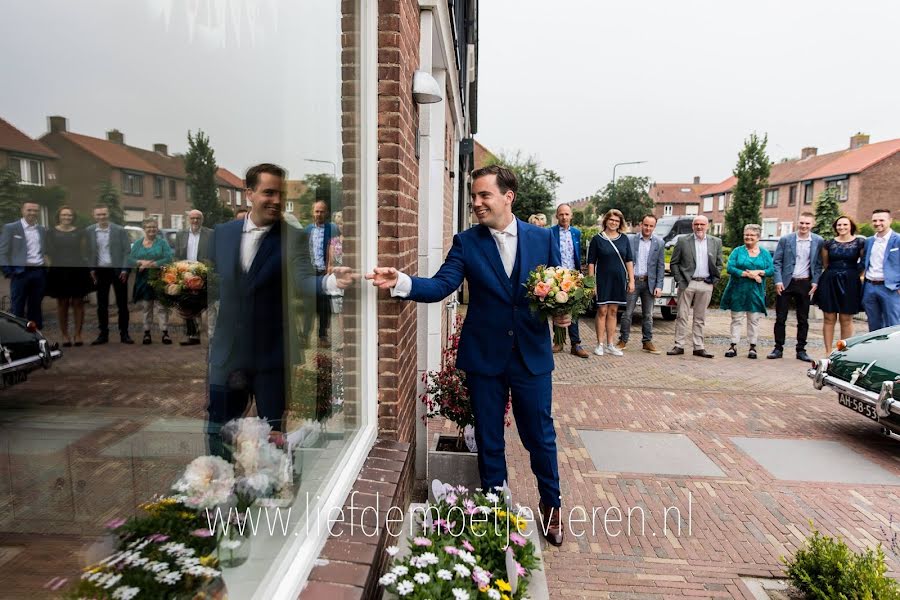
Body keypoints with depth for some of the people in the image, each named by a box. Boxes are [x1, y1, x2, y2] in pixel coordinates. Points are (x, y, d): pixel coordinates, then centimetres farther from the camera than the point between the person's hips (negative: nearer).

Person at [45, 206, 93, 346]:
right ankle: (65, 335, 9)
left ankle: (78, 334, 7)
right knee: (62, 304, 2)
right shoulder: (51, 233, 6)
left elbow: (84, 252, 8)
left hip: (78, 271, 1)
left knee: (78, 303, 0)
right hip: (59, 271, -1)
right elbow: (49, 253, 6)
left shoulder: (79, 233, 9)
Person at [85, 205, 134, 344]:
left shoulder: (120, 230, -3)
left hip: (118, 270, -2)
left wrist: (124, 269, -10)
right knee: (102, 305, 7)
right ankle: (103, 334, 16)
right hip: (100, 271, 2)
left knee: (122, 304, 3)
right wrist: (91, 269, 0)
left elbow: (127, 251, -3)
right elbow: (88, 252, 7)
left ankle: (124, 333, 11)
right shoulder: (89, 231, 4)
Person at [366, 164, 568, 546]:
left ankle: (551, 506, 38)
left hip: (532, 356, 0)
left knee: (540, 436, 13)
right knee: (489, 439, 13)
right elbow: (441, 285, -14)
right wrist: (400, 282, -31)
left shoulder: (542, 238, 0)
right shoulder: (466, 243, -3)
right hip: (484, 357, 0)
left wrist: (563, 312, -13)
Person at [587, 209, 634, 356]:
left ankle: (609, 345, 16)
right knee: (602, 311, 0)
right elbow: (591, 262, -3)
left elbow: (629, 261, 8)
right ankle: (600, 344, 8)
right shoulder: (597, 239, -2)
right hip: (603, 280, -3)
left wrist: (631, 280, 2)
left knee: (613, 312, 9)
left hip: (619, 280, 3)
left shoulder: (624, 239, 7)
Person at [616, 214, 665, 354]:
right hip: (632, 281, -1)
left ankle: (647, 342, 17)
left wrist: (659, 286, -3)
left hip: (649, 283, 2)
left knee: (648, 315, 8)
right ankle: (623, 340, 11)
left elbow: (661, 266, 3)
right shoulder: (630, 240, 0)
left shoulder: (659, 243, 4)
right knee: (627, 313, 1)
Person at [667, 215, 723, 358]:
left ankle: (699, 347, 13)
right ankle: (679, 345, 6)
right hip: (687, 283, -2)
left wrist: (714, 280, 3)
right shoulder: (683, 241, 1)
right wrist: (679, 280, -5)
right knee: (682, 316, 1)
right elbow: (673, 263, 3)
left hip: (706, 285, 2)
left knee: (700, 318, 8)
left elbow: (719, 264, 14)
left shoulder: (716, 242, 9)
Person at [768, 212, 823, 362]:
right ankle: (778, 348, 11)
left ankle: (801, 350, 16)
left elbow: (819, 264, 5)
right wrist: (778, 281, -9)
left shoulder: (818, 241, 2)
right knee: (780, 318, 2)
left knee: (803, 320, 7)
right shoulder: (785, 239, -1)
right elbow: (777, 262, 0)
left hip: (805, 284, 1)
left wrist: (815, 282, -4)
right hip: (786, 283, -1)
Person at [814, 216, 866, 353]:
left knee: (846, 320, 3)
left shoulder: (860, 242, 0)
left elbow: (864, 262, 7)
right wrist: (834, 273, 15)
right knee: (829, 319, 2)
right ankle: (828, 352, 7)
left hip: (850, 284, -1)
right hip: (830, 282, 2)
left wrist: (853, 274, 7)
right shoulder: (829, 243, 5)